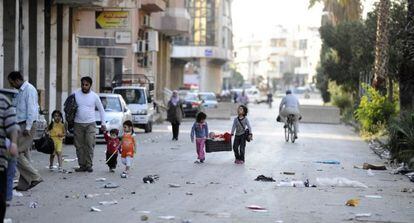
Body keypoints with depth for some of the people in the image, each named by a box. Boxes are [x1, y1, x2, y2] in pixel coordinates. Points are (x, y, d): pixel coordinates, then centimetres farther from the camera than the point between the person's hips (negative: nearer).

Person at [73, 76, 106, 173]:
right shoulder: (76, 94, 3)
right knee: (79, 146, 0)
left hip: (90, 124, -1)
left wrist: (103, 123, 7)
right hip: (78, 124, 1)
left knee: (90, 145, -12)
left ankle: (89, 165, -8)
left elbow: (101, 109, 11)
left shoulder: (94, 96, 2)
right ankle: (82, 165, 5)